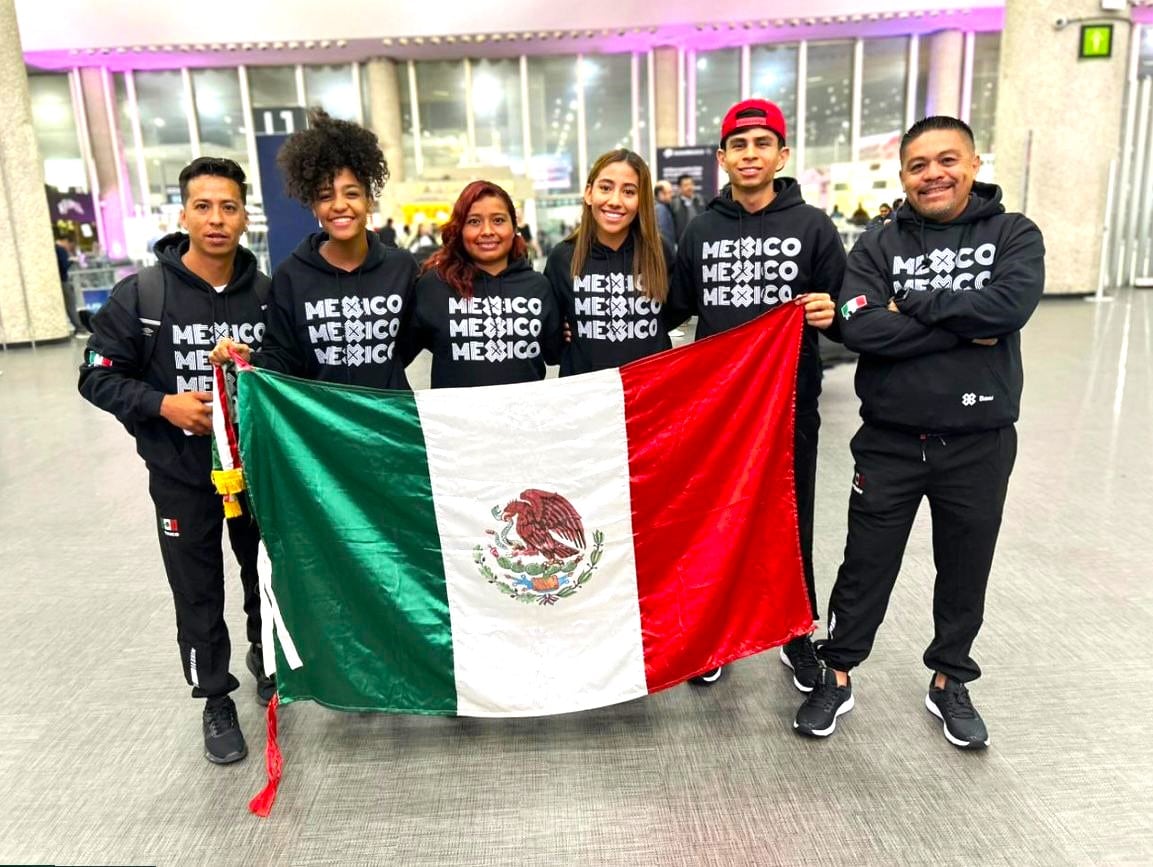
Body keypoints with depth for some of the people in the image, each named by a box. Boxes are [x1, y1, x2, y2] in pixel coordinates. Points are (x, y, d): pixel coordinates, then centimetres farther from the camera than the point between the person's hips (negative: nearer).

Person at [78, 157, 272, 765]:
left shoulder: (267, 293, -6)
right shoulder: (139, 296, -10)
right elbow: (98, 377, -5)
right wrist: (162, 404, -19)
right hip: (182, 472, -1)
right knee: (198, 594, 9)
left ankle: (267, 657, 46)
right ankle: (216, 700, 29)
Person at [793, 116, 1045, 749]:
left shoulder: (1014, 235, 0)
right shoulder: (878, 245, -1)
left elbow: (1010, 305, -20)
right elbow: (858, 327, -18)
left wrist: (912, 302, -16)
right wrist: (963, 330, -17)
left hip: (980, 443, 1)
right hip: (889, 440, 0)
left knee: (965, 570, 15)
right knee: (866, 566, 10)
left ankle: (949, 681, 37)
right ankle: (837, 676, 27)